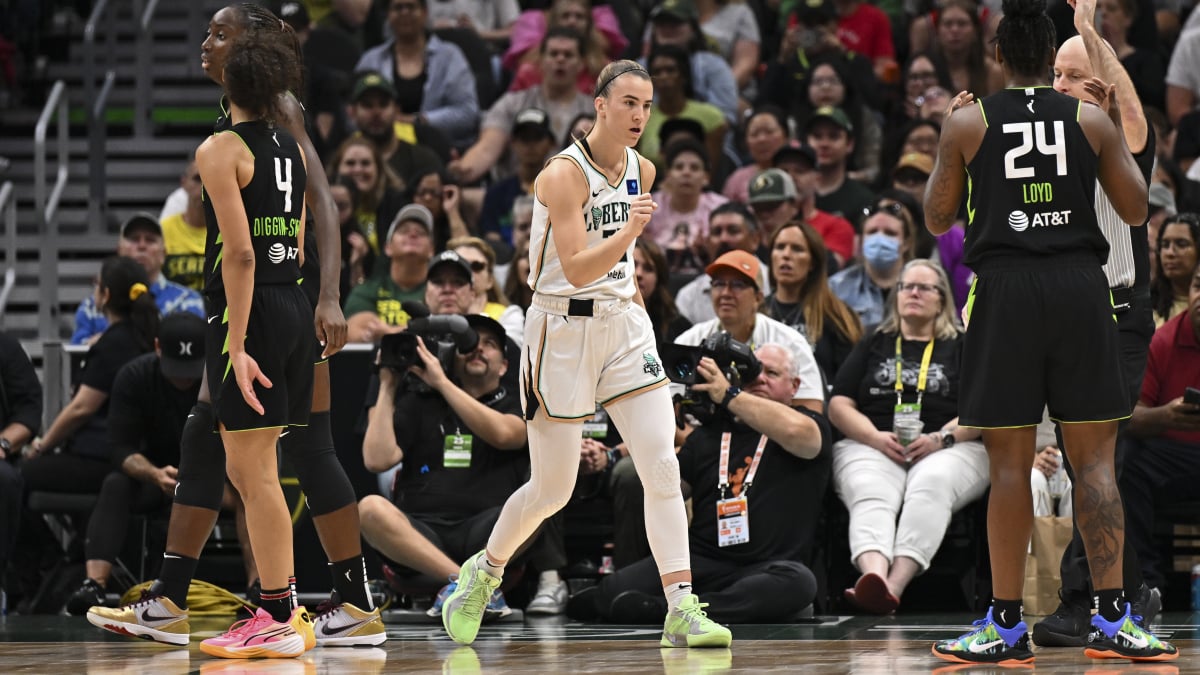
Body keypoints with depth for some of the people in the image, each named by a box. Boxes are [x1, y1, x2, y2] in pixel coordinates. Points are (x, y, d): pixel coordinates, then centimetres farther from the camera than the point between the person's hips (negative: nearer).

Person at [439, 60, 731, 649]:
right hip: (563, 330, -6)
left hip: (623, 323, 6)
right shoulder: (564, 174, -16)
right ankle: (484, 570, 31)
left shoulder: (642, 171, 6)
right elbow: (576, 269, -26)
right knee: (552, 489, 4)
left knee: (663, 468, -10)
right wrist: (629, 232, -38)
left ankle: (681, 610, -11)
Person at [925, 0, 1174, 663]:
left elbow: (937, 218, 9)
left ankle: (1007, 625, 3)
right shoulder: (1091, 119, 4)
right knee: (1093, 456, 3)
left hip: (1005, 287, -1)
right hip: (1080, 285, 1)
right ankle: (1111, 619, -2)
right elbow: (1136, 209, 10)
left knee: (1010, 459, 2)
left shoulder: (967, 122, 1)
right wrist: (1123, 123, 21)